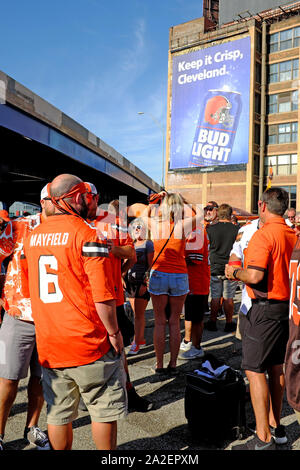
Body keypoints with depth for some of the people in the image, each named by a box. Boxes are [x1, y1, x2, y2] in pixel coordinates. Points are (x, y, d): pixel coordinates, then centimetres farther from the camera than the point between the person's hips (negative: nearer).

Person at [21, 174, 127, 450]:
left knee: (58, 414, 18)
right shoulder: (87, 234, -14)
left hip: (47, 343, 6)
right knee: (104, 410, 13)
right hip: (90, 343, -5)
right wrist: (114, 332, -7)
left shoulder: (33, 236, 6)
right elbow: (102, 294, -19)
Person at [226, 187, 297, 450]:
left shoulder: (263, 235, -17)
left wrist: (235, 272, -7)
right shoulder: (292, 235, 8)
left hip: (265, 308, -9)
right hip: (287, 306, 9)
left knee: (255, 370, -2)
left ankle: (263, 439, 3)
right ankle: (276, 426, 31)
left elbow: (255, 276, -26)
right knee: (276, 367, 18)